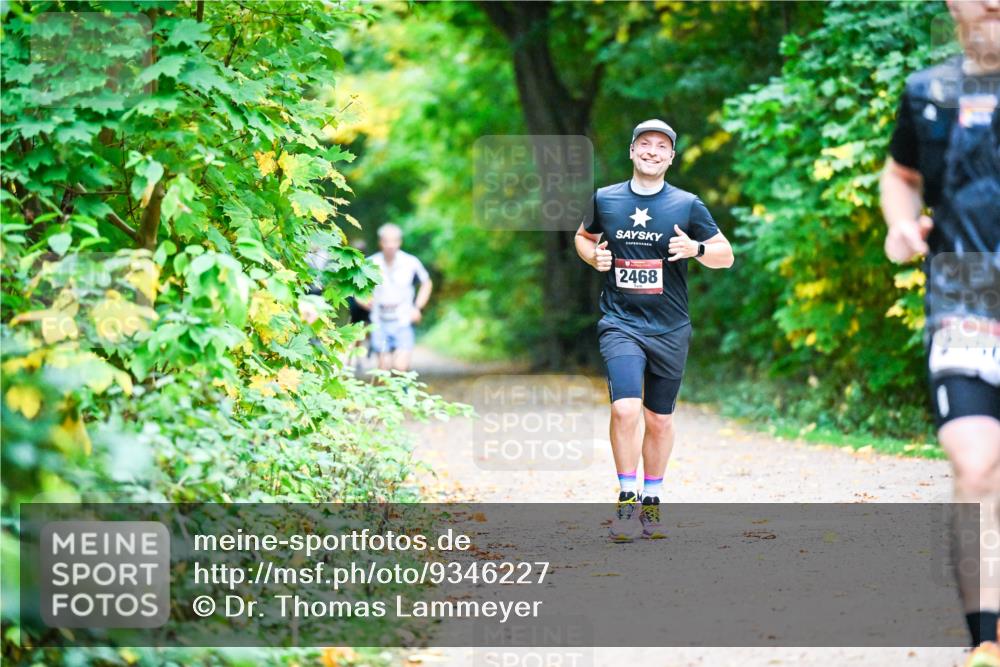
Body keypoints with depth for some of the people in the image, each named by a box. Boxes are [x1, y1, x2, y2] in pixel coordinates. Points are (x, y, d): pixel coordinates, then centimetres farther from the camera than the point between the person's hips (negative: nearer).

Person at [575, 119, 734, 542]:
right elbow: (583, 237, 23)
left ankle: (652, 501, 24)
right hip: (620, 324, -1)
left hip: (670, 330, 1)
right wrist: (593, 256, 0)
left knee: (660, 420, 8)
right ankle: (627, 499, -8)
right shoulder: (605, 200, 4)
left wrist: (696, 249, -15)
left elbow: (726, 256, 6)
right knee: (626, 409, -19)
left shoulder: (687, 205, 1)